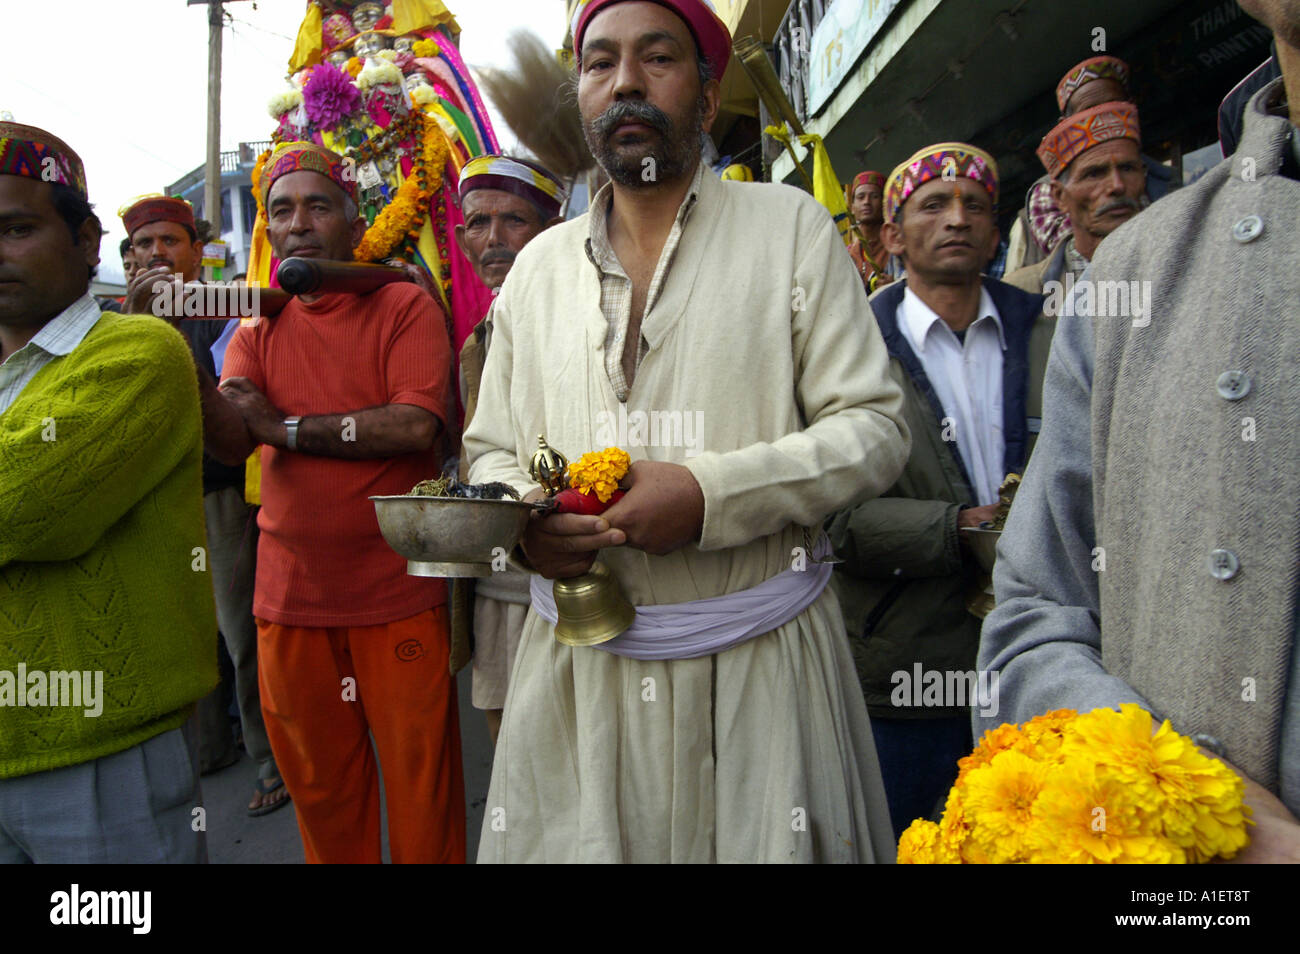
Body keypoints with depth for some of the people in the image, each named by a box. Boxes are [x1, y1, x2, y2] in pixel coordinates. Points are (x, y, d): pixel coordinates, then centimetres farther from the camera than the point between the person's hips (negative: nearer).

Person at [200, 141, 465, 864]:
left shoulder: (405, 306, -3)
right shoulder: (259, 328, 9)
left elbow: (415, 426, -18)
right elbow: (229, 441, -6)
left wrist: (281, 426, -9)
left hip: (397, 593, -4)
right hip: (290, 591, 4)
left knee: (420, 770, 8)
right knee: (316, 777, 17)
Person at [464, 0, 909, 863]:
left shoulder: (790, 226, 0)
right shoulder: (538, 265, 10)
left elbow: (875, 430, -5)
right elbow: (491, 452, 14)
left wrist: (710, 492, -19)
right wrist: (522, 518, -10)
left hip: (759, 661, -2)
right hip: (577, 663, 3)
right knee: (579, 837, 11)